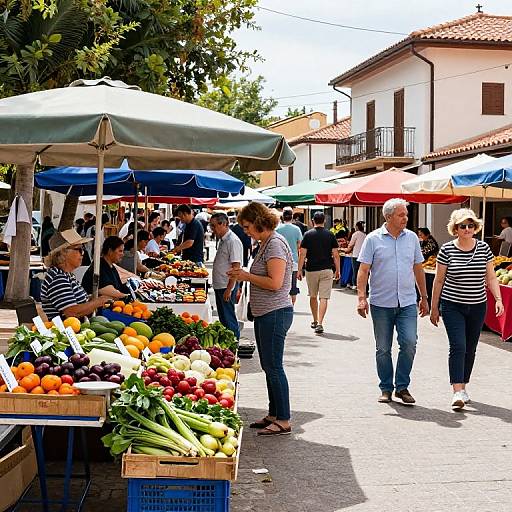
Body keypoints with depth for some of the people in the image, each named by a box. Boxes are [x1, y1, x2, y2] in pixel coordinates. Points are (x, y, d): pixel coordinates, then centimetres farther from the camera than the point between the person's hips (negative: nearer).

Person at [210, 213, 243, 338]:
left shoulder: (233, 241, -17)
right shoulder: (222, 240, 13)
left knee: (228, 319, -4)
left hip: (227, 287, -10)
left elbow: (236, 267, -20)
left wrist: (229, 289, -21)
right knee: (223, 318, 15)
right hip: (219, 286, 10)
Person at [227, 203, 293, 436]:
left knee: (273, 367, -6)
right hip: (264, 314, 10)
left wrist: (247, 276, -13)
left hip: (275, 313, -10)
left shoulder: (275, 244, -16)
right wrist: (244, 275, 10)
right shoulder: (266, 243, 15)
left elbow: (275, 283, -22)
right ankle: (273, 415, 24)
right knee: (268, 366, 15)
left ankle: (283, 421, 1)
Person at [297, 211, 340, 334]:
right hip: (326, 270, 0)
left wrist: (299, 270, 2)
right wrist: (337, 270, 9)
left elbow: (302, 254, -4)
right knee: (324, 298, -3)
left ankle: (315, 321, 28)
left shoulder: (308, 234, -2)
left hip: (311, 269, 0)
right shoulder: (330, 235, 1)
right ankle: (320, 323, -14)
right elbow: (335, 255, 0)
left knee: (313, 296, 17)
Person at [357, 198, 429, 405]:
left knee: (409, 343, -9)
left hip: (407, 302, 2)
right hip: (381, 303, -2)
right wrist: (361, 297, -13)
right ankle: (386, 388, 19)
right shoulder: (373, 239, -2)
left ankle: (402, 387, 6)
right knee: (383, 349, 6)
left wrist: (424, 298, 16)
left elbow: (418, 269, 15)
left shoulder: (412, 238, 7)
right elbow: (363, 271, -4)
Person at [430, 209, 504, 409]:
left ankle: (463, 387, 24)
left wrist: (498, 299, -7)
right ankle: (458, 392, -16)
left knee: (470, 348, 10)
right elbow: (439, 280, 1)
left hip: (477, 307, 3)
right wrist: (434, 308, 3)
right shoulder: (447, 249, -6)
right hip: (452, 306, -3)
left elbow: (491, 277, 6)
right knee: (458, 346, -13)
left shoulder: (484, 248, 1)